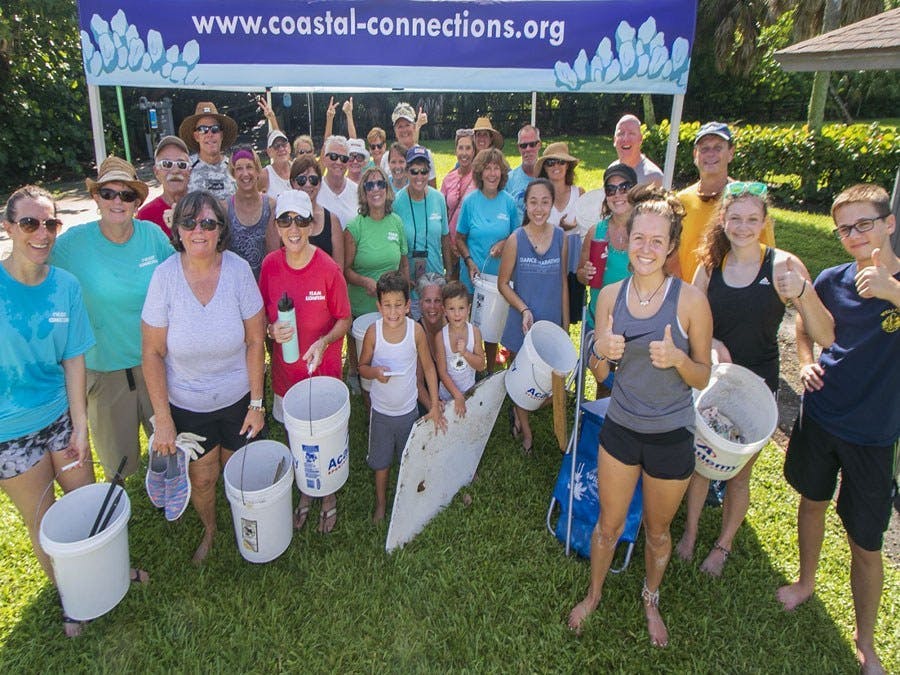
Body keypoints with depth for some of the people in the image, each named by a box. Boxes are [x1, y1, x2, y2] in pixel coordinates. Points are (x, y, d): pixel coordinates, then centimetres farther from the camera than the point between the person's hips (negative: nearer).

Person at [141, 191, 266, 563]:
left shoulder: (238, 270, -15)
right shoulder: (164, 276, -16)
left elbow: (255, 341, -9)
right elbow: (152, 352, -10)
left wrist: (256, 404, -8)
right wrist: (162, 418, -11)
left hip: (238, 398, 0)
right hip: (186, 405, 0)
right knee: (201, 479, 17)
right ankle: (209, 530, 49)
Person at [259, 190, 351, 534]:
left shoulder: (329, 269, -17)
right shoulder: (270, 265, -7)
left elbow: (344, 320, -8)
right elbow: (263, 315, 4)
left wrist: (323, 341, -26)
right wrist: (272, 330, -17)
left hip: (323, 369, -3)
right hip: (285, 369, 3)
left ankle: (329, 496, 40)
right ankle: (304, 493, 45)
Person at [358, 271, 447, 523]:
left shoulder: (416, 330, -18)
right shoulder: (373, 332, -18)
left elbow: (428, 367, -7)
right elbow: (362, 366, -5)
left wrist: (434, 405, -6)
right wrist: (375, 372, -29)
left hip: (408, 410, 1)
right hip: (381, 410, 0)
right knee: (381, 460, 18)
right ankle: (380, 503, 43)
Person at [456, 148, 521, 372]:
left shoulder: (508, 201, 0)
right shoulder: (470, 201, -4)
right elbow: (459, 237, 2)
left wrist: (504, 243, -12)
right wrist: (469, 262, -12)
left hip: (500, 275, 2)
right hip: (473, 275, -1)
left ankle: (491, 371, 29)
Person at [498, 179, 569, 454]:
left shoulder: (560, 237, -3)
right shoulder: (516, 239, -11)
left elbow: (563, 282, 3)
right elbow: (503, 283, -5)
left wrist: (565, 324, 5)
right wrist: (524, 309, -18)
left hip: (551, 322, 3)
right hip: (523, 323, -2)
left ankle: (518, 411, 38)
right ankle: (525, 430, 36)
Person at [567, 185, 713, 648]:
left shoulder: (690, 300, -16)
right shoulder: (610, 296, -6)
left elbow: (703, 378, -8)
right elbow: (599, 374, 1)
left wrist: (677, 358, -28)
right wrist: (602, 352, -21)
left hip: (672, 437, -2)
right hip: (620, 429, 2)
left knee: (657, 531, 20)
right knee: (608, 524, 19)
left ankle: (650, 600, 49)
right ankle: (594, 594, 47)